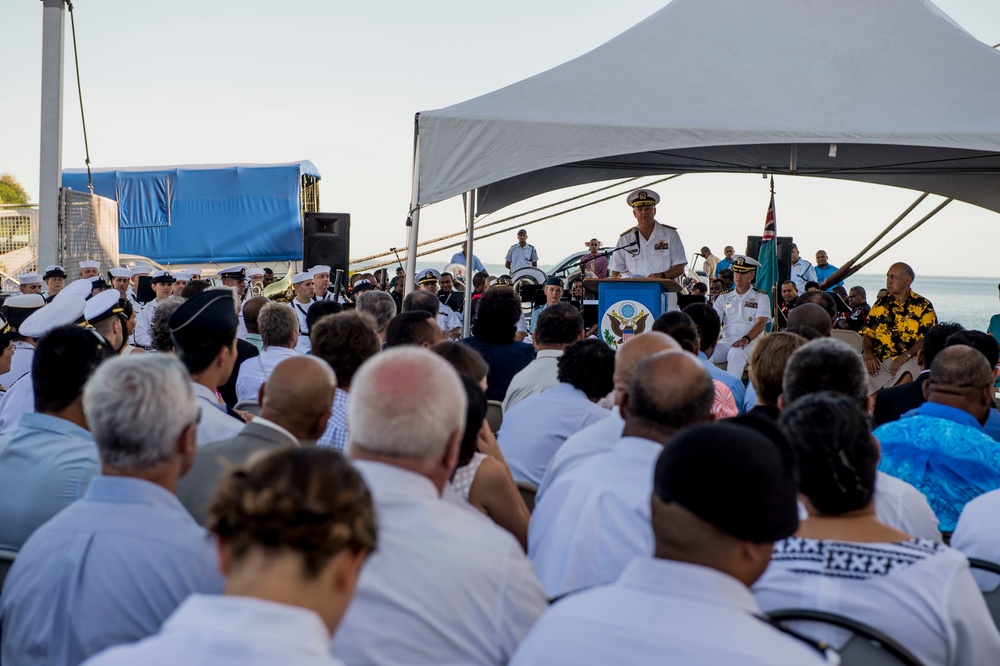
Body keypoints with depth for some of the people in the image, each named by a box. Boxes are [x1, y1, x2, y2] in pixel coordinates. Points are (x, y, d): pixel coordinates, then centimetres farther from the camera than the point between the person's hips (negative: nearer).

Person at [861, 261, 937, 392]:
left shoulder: (923, 306, 5)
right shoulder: (880, 304, 18)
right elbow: (867, 334, 14)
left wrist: (906, 355, -19)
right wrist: (868, 354, -6)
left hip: (909, 360, -3)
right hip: (878, 361, 3)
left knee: (906, 376, -37)